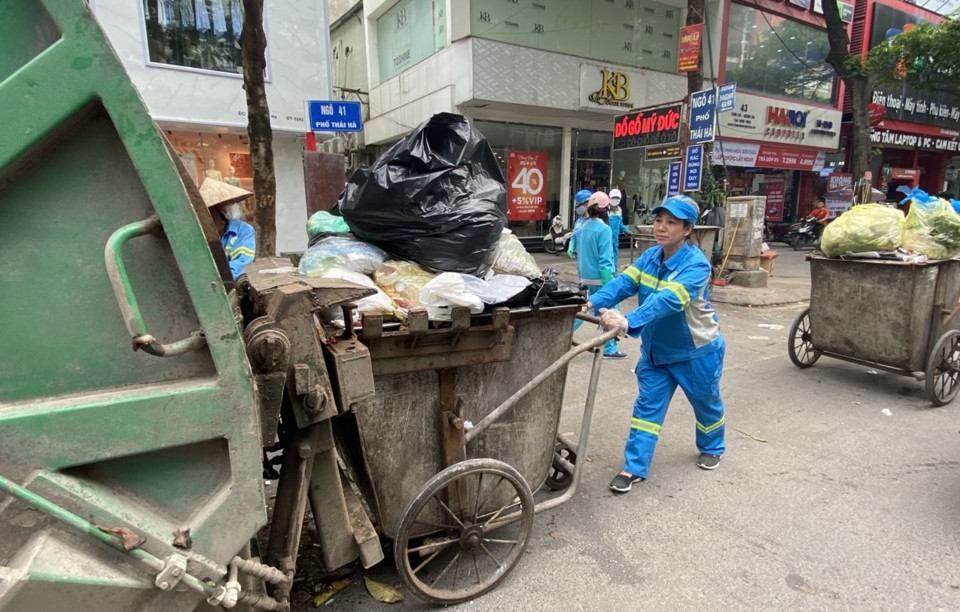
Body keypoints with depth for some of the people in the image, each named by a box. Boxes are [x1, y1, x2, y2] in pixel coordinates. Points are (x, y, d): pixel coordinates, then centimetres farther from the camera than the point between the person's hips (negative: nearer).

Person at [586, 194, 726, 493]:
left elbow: (668, 301, -43)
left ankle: (712, 448, 48)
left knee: (706, 403, 20)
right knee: (647, 407, 3)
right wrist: (594, 302, -38)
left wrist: (628, 322, -57)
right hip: (655, 350, 4)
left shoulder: (696, 264, -27)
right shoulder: (650, 256, -6)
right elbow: (624, 281, -20)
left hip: (696, 351, -4)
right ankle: (634, 467, 10)